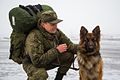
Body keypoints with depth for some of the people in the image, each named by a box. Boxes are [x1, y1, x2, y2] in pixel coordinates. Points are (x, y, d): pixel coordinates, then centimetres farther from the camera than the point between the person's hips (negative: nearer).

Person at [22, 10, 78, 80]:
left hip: (49, 59, 7)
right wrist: (56, 50, -34)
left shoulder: (56, 32, -10)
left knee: (69, 56, -10)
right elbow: (37, 61, -37)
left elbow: (69, 45, -5)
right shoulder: (34, 37, -32)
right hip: (32, 63, -7)